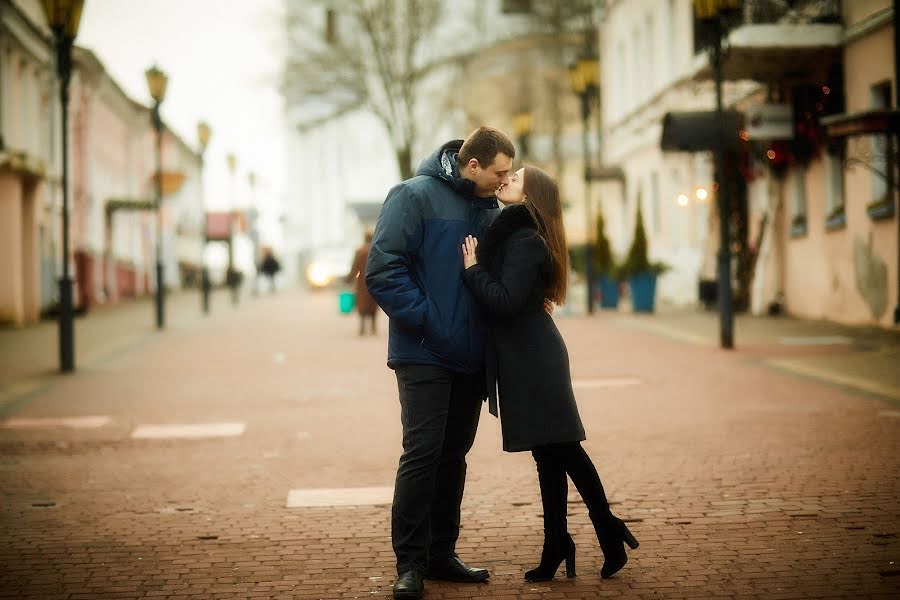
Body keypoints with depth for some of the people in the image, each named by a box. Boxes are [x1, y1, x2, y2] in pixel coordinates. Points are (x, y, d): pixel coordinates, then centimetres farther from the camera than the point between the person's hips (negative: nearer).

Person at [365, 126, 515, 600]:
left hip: (470, 357, 7)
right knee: (422, 453, -9)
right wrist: (427, 321, -19)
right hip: (424, 354, -7)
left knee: (453, 454, 12)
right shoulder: (415, 196, -9)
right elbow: (383, 271, -15)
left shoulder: (489, 210, 12)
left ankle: (441, 553, 21)